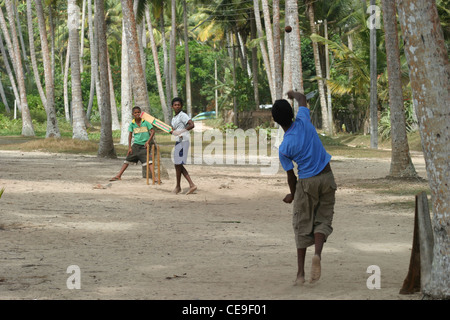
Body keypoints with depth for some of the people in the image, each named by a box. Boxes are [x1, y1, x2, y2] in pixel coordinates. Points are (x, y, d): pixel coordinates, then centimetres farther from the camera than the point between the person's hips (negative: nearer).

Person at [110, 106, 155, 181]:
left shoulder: (145, 122, -7)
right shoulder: (132, 123, 2)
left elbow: (152, 131, -6)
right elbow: (130, 135, 6)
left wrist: (148, 142, -14)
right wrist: (129, 147, 2)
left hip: (144, 145, -3)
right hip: (136, 144, 3)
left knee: (147, 160, -18)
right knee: (127, 159, 5)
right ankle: (118, 176, 11)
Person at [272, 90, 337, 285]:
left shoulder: (284, 148, -12)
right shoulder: (303, 123, -8)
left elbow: (291, 176, -2)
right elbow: (302, 99, 13)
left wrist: (293, 195, 16)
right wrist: (294, 94, 36)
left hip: (306, 182, -2)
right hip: (326, 177, 2)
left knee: (302, 226, 8)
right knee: (323, 220, 9)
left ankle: (301, 273, 3)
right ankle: (317, 254, -20)